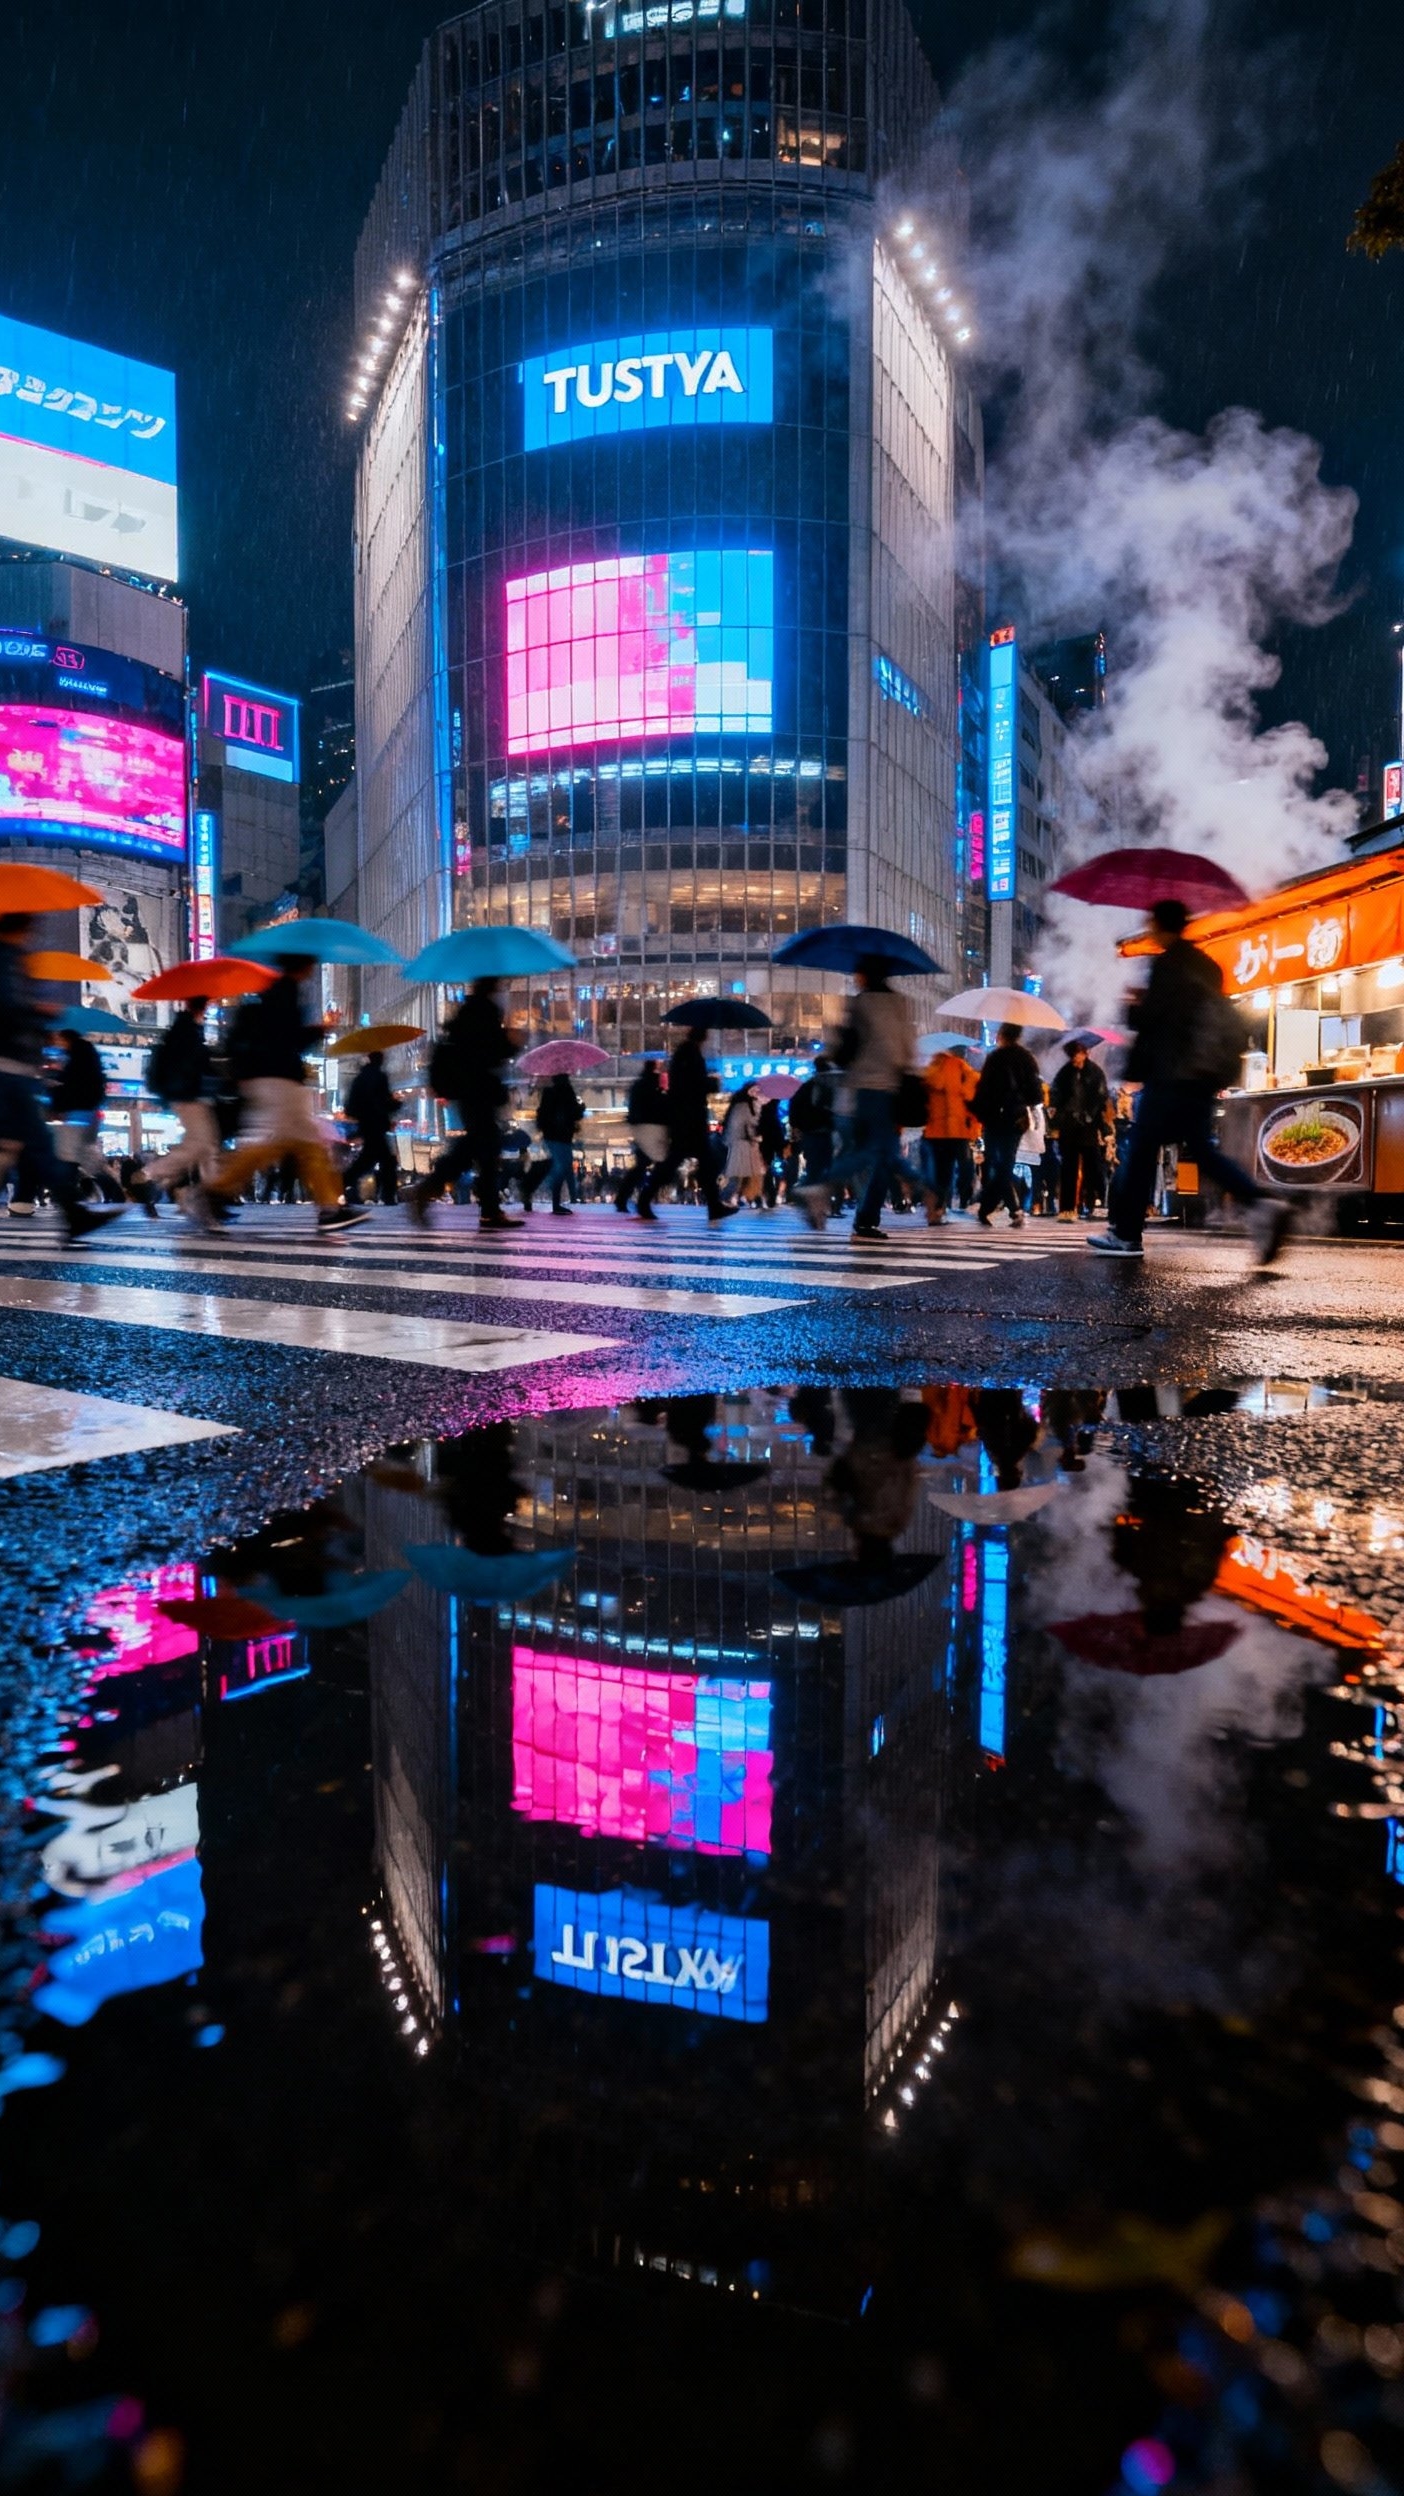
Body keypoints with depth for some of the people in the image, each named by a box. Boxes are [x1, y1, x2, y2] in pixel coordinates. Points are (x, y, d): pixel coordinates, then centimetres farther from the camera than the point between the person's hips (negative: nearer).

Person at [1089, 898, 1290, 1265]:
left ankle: (1126, 1234, 1)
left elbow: (1151, 1017, -14)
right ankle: (1261, 1203, -9)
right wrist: (1148, 1006, 26)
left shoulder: (1167, 963, -8)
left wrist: (1133, 1008, 8)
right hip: (1203, 1070, 8)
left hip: (1173, 1072, -8)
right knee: (1200, 1147, 10)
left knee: (1142, 1148, -1)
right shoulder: (1206, 965, 18)